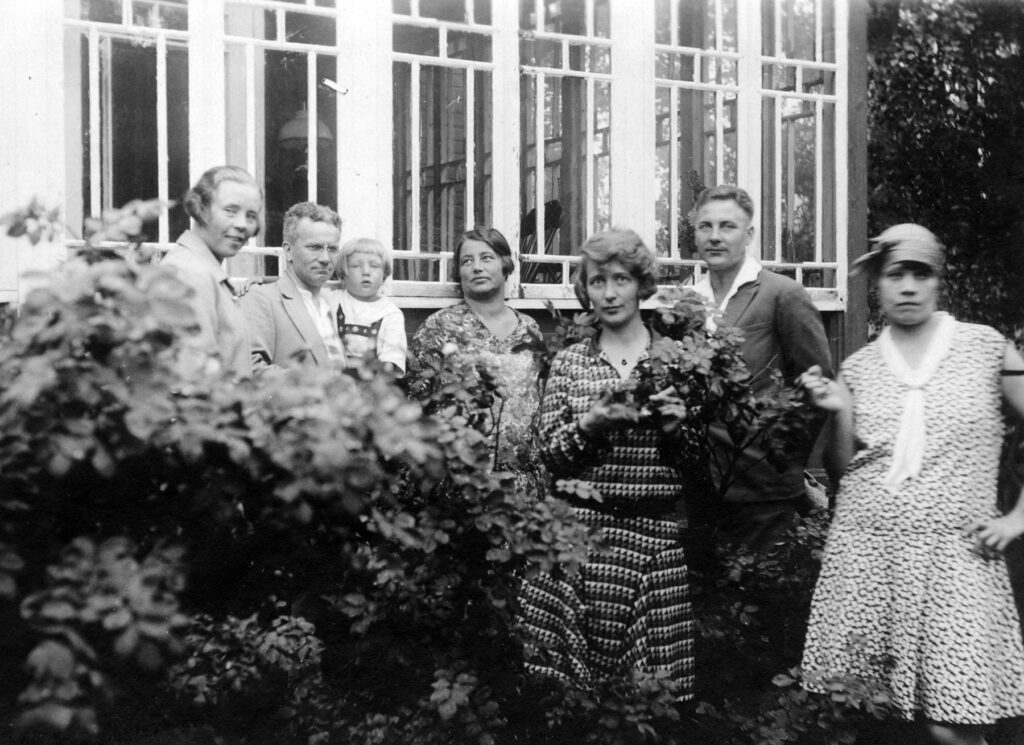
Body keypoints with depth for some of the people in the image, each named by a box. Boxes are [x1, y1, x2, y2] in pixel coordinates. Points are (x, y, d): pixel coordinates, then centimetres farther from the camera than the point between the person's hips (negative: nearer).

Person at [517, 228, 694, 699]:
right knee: (584, 665, -1)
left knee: (664, 667, 0)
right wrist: (590, 421, -14)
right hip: (585, 529, 1)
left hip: (661, 529, 0)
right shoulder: (569, 363, 8)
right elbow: (549, 456, 3)